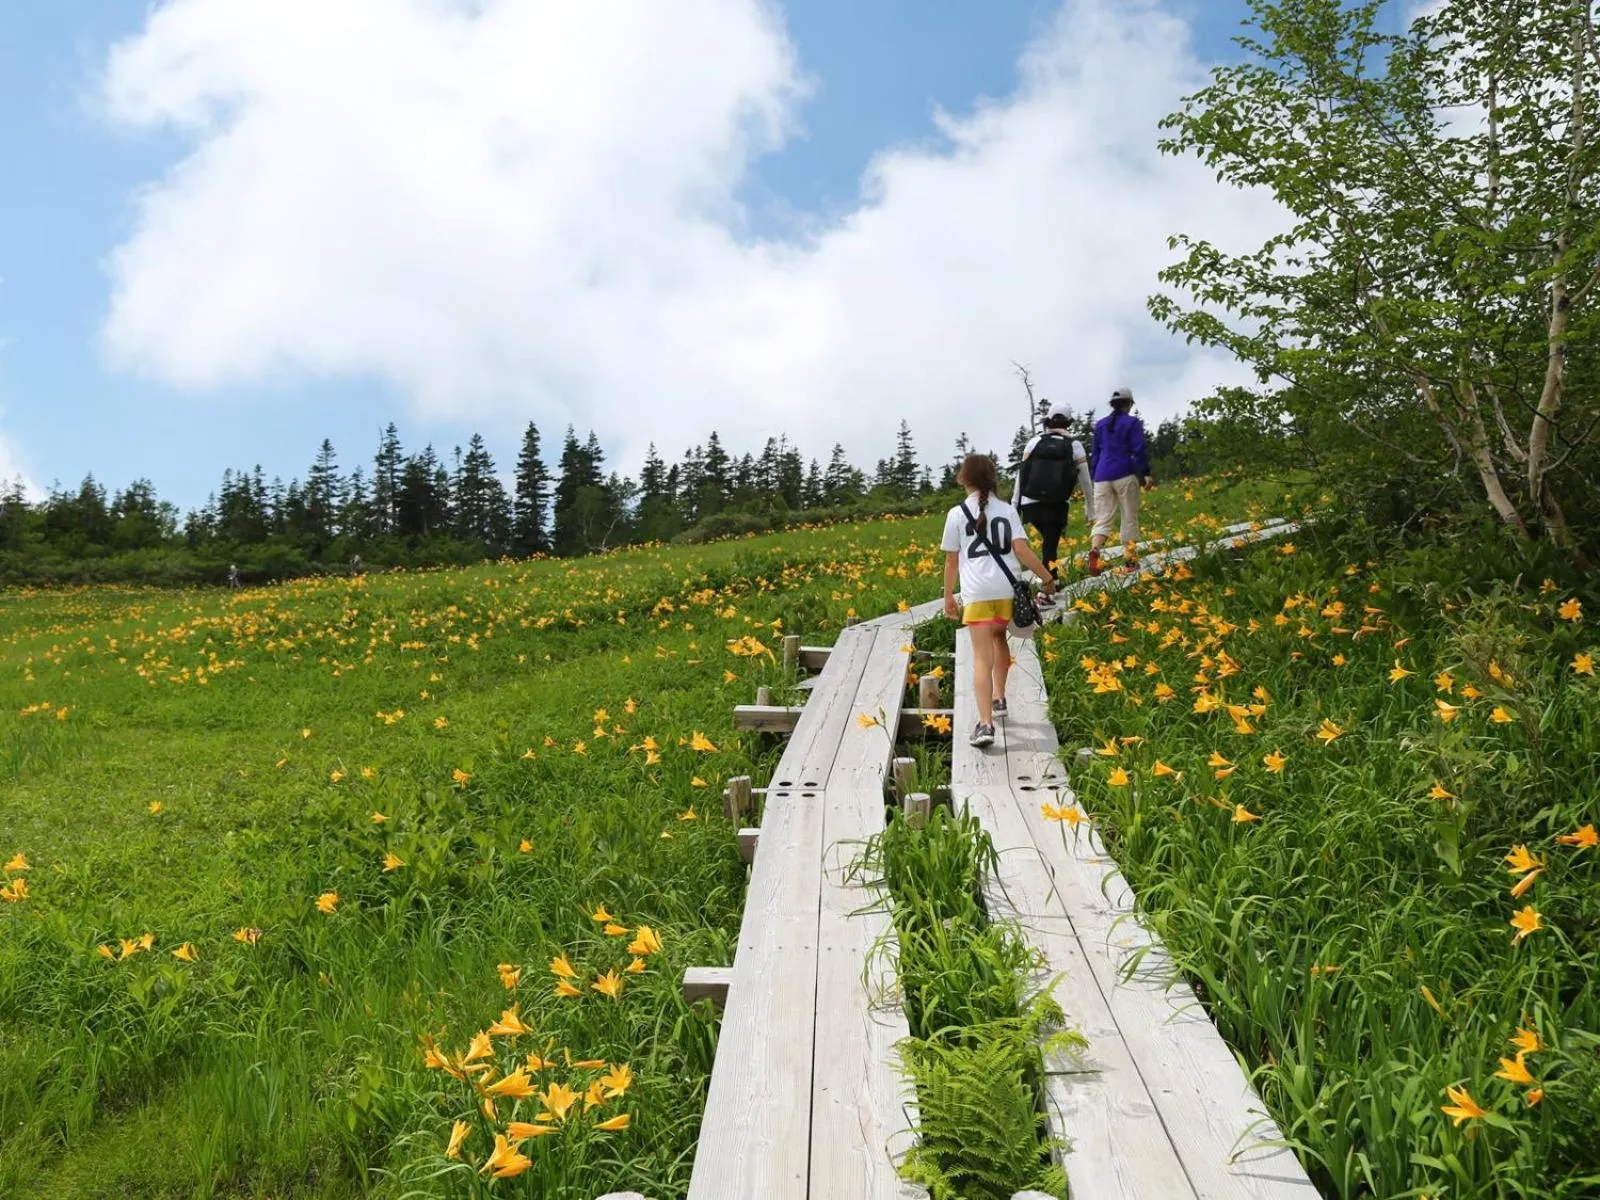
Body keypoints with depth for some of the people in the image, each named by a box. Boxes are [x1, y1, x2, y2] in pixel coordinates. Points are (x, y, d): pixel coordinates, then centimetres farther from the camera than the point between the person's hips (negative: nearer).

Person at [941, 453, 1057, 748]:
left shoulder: (957, 514, 3)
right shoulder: (1007, 510, 7)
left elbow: (951, 560, 5)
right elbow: (1021, 549, -3)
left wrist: (948, 596, 15)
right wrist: (1047, 578, 6)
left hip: (977, 592, -3)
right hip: (1007, 589, 3)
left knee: (982, 657, -6)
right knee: (999, 636, 29)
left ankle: (986, 723, -17)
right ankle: (998, 698, 37)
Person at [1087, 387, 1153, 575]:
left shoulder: (1100, 424, 15)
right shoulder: (1132, 422, 1)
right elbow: (1139, 451, -6)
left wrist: (1095, 478, 23)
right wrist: (1145, 475, -3)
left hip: (1102, 477, 3)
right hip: (1125, 475, -3)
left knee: (1103, 519, -1)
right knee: (1129, 519, 6)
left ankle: (1095, 549, -28)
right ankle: (1129, 560, 6)